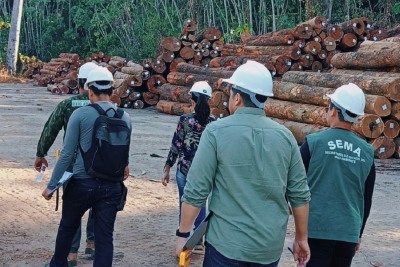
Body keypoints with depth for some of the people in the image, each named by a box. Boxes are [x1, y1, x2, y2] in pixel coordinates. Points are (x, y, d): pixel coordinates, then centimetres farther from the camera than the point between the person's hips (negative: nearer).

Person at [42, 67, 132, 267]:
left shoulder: (80, 114, -10)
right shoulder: (125, 118, 1)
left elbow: (67, 154, -10)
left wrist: (51, 186, -3)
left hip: (82, 183, -2)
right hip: (112, 186, 2)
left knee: (67, 227, 21)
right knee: (104, 237, 5)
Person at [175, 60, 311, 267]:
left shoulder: (216, 132, -9)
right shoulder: (285, 137, 1)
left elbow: (196, 191, -10)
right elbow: (300, 195, 4)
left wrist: (183, 233, 1)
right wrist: (301, 238, 15)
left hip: (226, 243, -3)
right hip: (271, 246, 4)